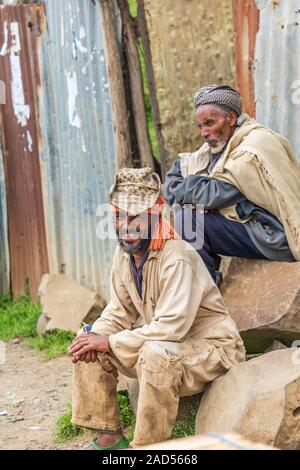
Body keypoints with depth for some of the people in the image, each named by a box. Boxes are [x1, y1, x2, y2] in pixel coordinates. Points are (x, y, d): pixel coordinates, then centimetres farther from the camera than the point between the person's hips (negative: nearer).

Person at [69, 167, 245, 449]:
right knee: (87, 343, -1)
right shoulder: (124, 254, -1)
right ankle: (108, 436, 6)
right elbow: (119, 311, 6)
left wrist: (111, 342, -26)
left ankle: (148, 446, -19)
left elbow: (172, 326, -33)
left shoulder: (177, 258, -27)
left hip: (209, 347, -8)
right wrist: (95, 335, -15)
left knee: (156, 353, -38)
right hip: (155, 341, 8)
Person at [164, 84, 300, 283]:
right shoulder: (221, 144, 9)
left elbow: (215, 194, -22)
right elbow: (177, 173, 6)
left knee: (188, 220, -18)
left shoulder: (253, 149, -19)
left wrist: (184, 188, -6)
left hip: (276, 237, -10)